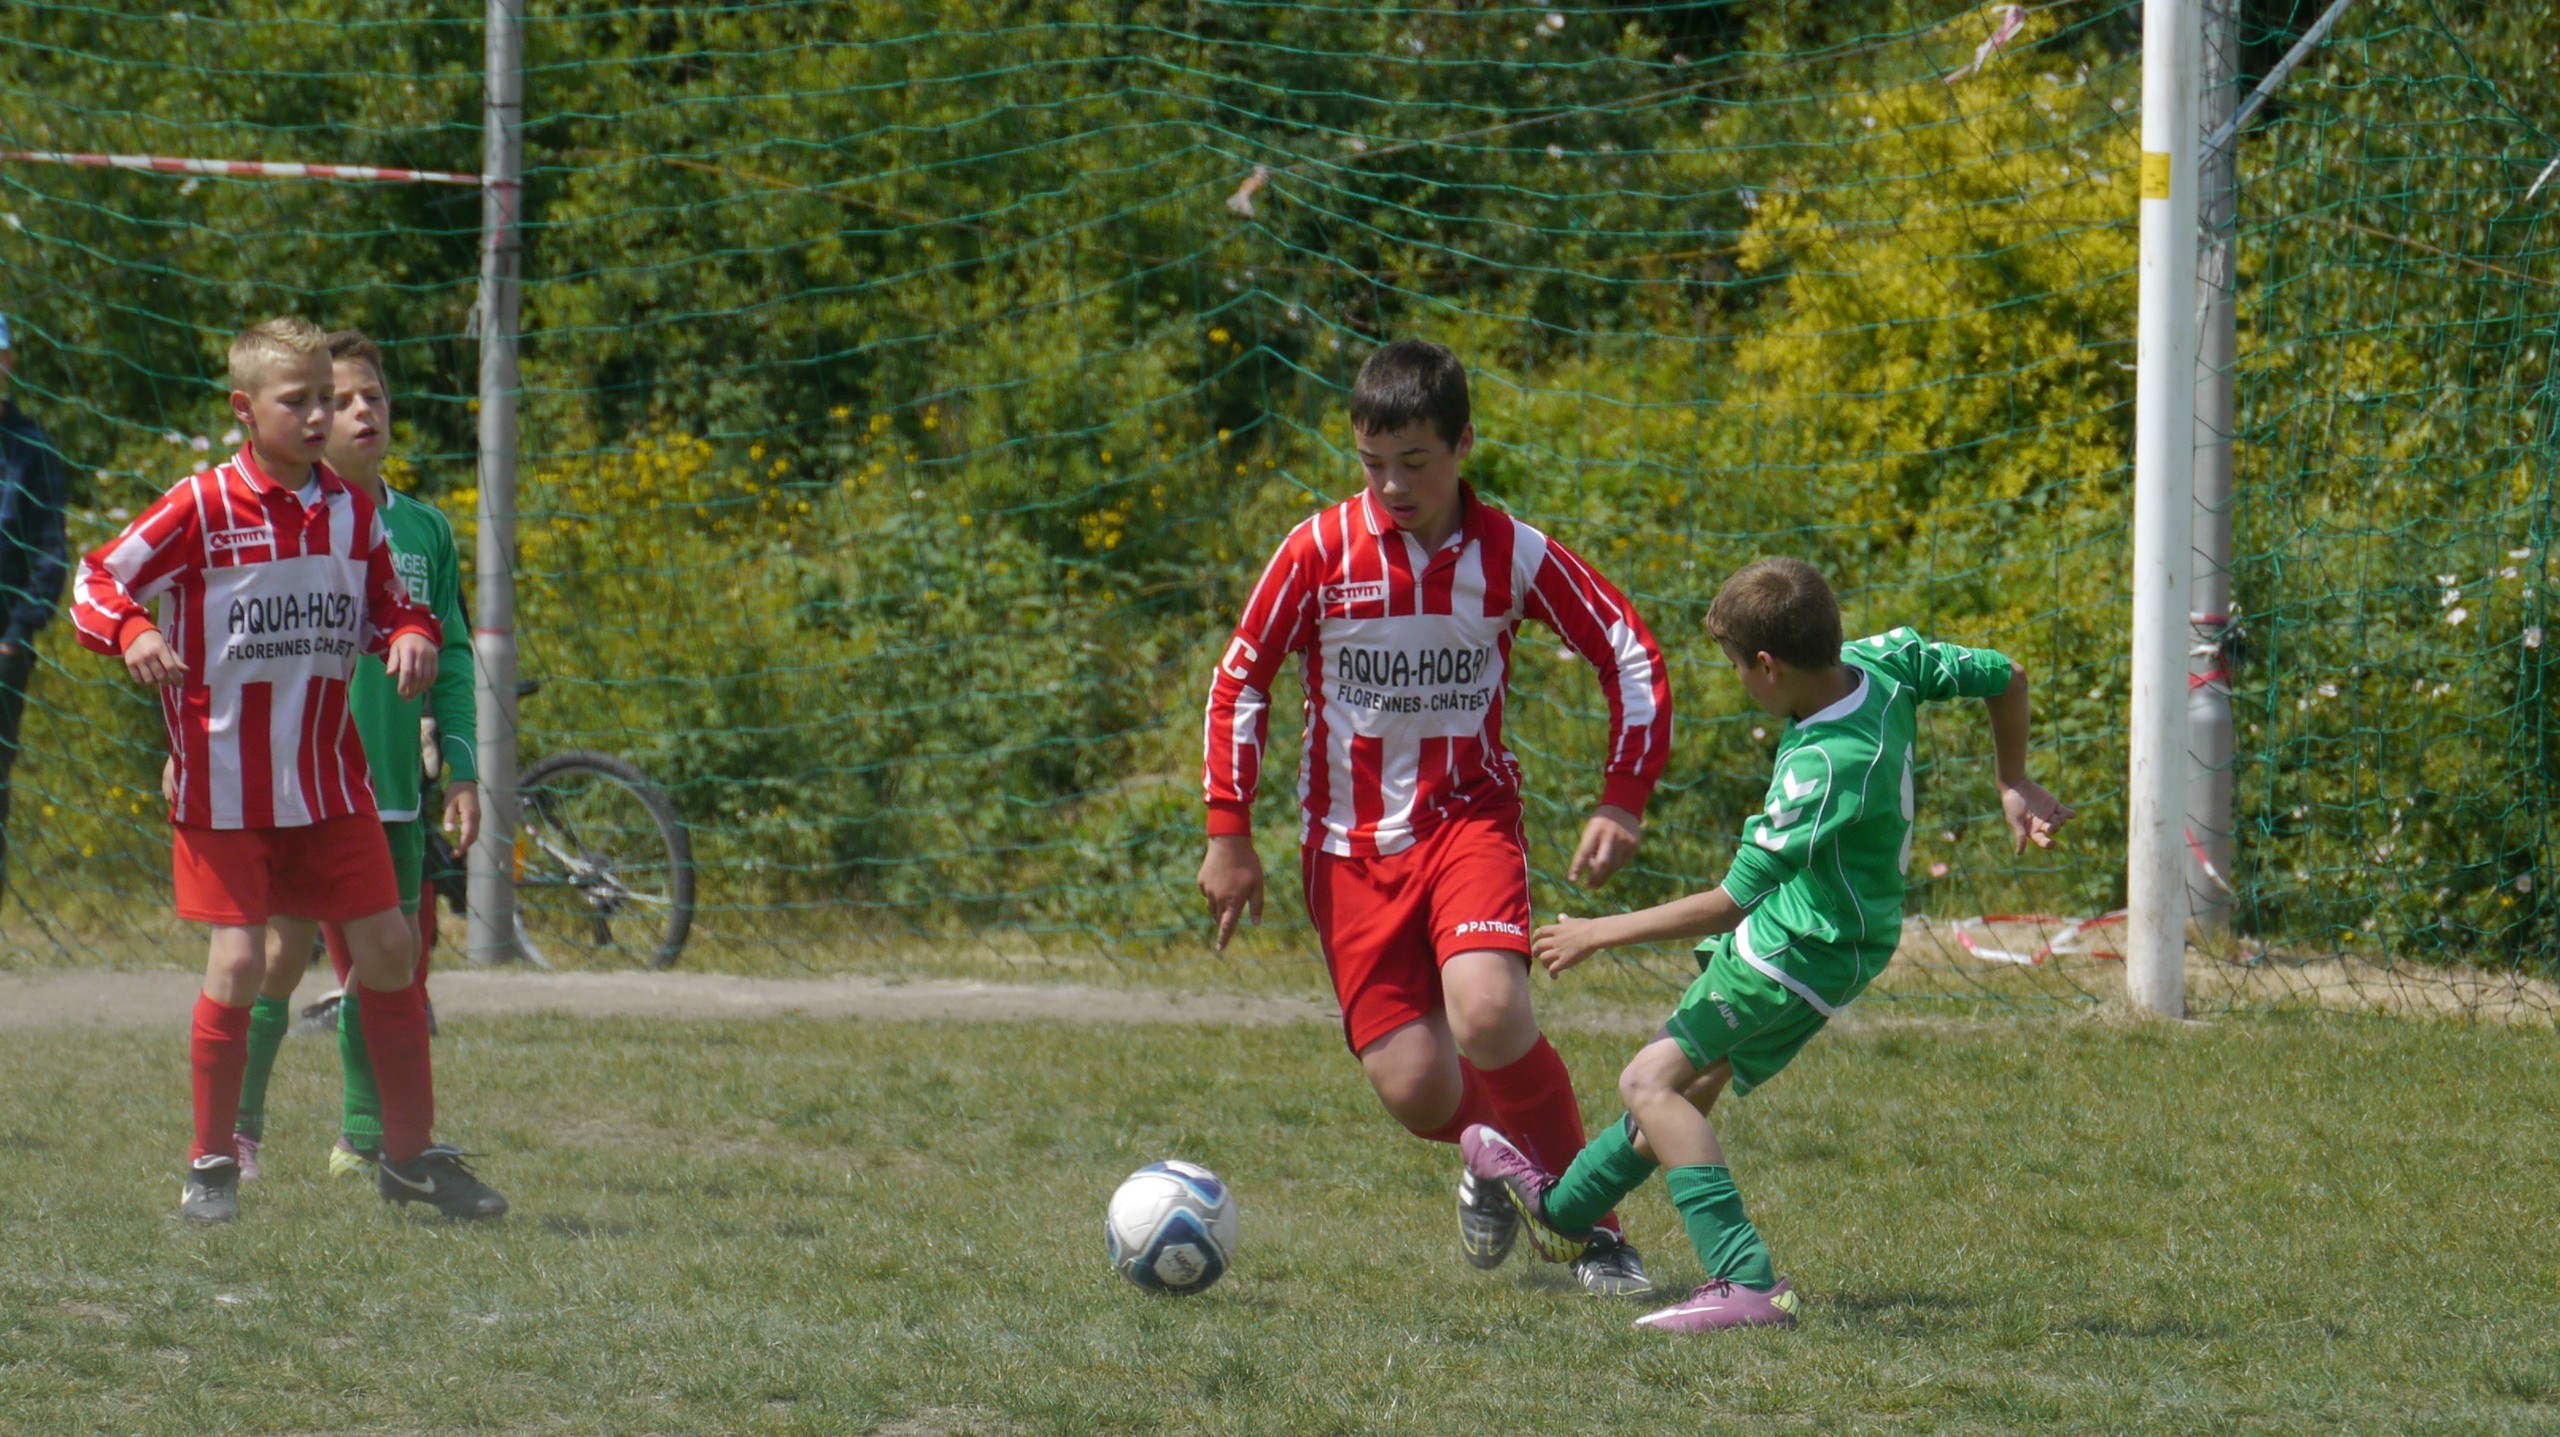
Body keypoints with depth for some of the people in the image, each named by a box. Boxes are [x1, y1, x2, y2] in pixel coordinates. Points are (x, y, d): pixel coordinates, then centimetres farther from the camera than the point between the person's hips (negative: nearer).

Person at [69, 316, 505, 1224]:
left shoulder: (351, 511, 5)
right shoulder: (205, 508, -10)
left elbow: (384, 603, 18)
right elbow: (96, 582, -7)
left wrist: (411, 636, -5)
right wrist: (133, 634, -27)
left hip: (329, 778, 5)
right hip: (225, 782, -5)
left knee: (387, 946, 4)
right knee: (239, 959, -9)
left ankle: (411, 1155, 16)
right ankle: (212, 1165, 6)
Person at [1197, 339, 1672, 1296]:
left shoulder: (1513, 557, -5)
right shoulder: (1321, 552, -6)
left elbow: (1632, 660, 4)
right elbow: (1241, 681, 4)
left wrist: (1623, 802, -3)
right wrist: (1228, 832, 2)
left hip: (1468, 815, -1)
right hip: (1351, 845, 1)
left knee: (1487, 1013, -29)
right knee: (1416, 1090, -9)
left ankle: (1590, 1222, -12)